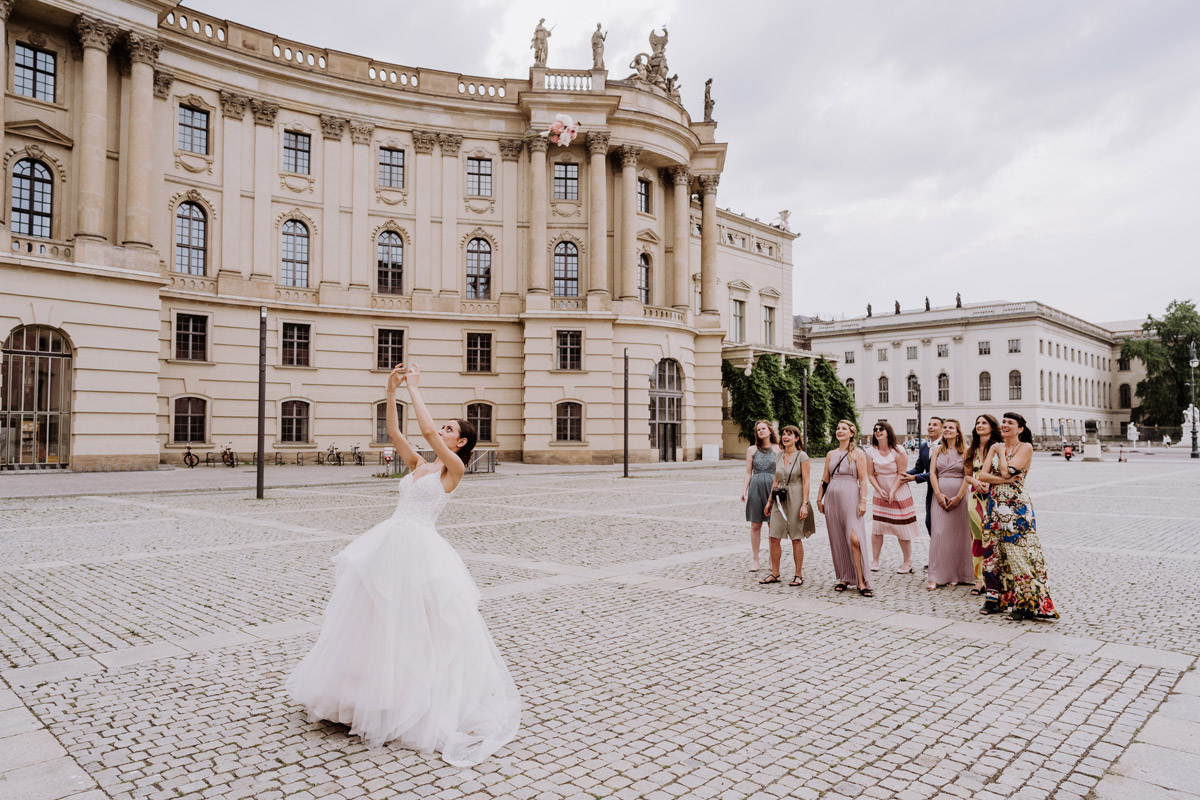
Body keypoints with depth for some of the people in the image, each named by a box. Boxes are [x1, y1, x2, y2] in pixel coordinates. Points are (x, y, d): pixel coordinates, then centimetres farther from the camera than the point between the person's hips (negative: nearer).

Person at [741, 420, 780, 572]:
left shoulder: (777, 449, 6)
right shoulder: (752, 450, 8)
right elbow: (748, 473, 9)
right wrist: (744, 491, 0)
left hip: (773, 486, -1)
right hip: (756, 487, 1)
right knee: (755, 525, 2)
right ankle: (756, 561, 9)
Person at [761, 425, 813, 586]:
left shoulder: (802, 456, -6)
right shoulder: (779, 455, 10)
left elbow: (806, 482, -9)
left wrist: (804, 504, -15)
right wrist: (770, 500, 15)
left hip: (796, 498, -5)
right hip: (780, 499, 5)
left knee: (796, 538, 3)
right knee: (774, 537, 2)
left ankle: (798, 575, 13)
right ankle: (775, 574, 12)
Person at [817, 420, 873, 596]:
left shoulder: (857, 454, 0)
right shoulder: (831, 455, 14)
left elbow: (863, 480, -5)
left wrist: (863, 501, -13)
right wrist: (819, 499, 11)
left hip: (850, 497, -5)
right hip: (832, 498, 5)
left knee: (854, 539, -12)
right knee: (837, 540, 7)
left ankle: (861, 581, -8)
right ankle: (843, 578, 16)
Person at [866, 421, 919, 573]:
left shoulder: (898, 451, -11)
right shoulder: (871, 452, -2)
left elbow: (901, 474, -11)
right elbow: (870, 474, 0)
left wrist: (892, 492, -16)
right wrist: (880, 490, -12)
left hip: (899, 493, -3)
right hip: (880, 495, 3)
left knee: (902, 529, 0)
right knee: (876, 528, 1)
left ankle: (908, 562, 12)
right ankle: (875, 561, 11)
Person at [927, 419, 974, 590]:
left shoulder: (965, 450, 1)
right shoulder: (938, 450, 10)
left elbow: (968, 475, -5)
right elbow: (932, 473, 4)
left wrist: (958, 497, -13)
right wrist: (938, 494, -8)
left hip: (958, 494, -2)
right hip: (940, 495, 2)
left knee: (958, 534, 2)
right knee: (939, 533, -3)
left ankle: (957, 575, 14)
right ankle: (936, 577, -3)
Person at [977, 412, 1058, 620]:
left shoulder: (1025, 447, -6)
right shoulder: (995, 448, 11)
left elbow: (1006, 471, -17)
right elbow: (982, 475, 1)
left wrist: (1002, 451, -2)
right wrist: (1004, 480, -14)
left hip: (1016, 507, -6)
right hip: (995, 505, 6)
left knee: (1019, 553, -6)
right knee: (993, 553, 10)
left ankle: (1025, 604, 1)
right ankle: (996, 599, 20)